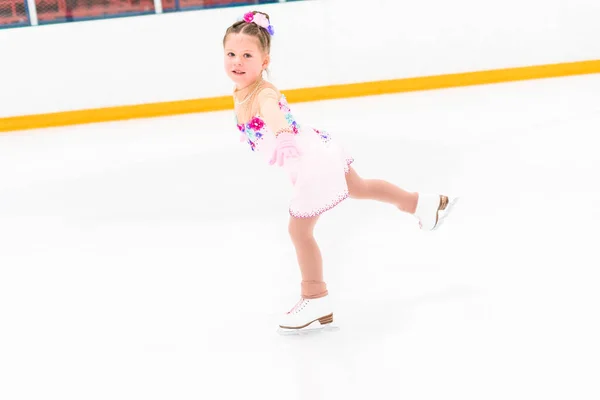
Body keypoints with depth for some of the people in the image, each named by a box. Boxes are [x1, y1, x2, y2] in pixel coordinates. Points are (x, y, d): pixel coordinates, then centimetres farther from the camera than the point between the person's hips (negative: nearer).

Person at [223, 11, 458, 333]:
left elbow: (275, 117, -53)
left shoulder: (262, 96, -29)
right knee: (358, 188, 33)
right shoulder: (241, 94, -1)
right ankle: (424, 204, 54)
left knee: (299, 229, -3)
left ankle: (316, 302, 11)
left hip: (312, 162, -11)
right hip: (317, 153, 11)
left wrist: (284, 140, -71)